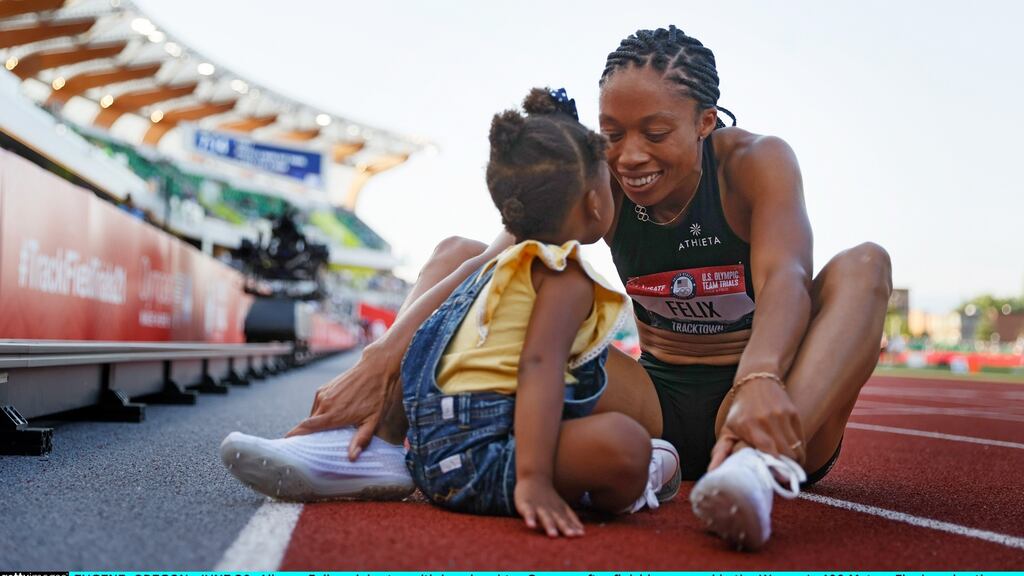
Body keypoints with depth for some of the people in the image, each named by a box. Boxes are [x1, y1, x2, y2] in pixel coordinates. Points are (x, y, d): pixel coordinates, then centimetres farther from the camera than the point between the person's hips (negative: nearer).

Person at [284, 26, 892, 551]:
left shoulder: (758, 162, -12)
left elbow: (784, 279, -30)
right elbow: (491, 267, -21)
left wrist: (759, 379, -52)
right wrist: (384, 358, -37)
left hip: (746, 402, -2)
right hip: (656, 405, 2)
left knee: (863, 263, -29)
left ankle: (762, 460, -54)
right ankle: (377, 442, -31)